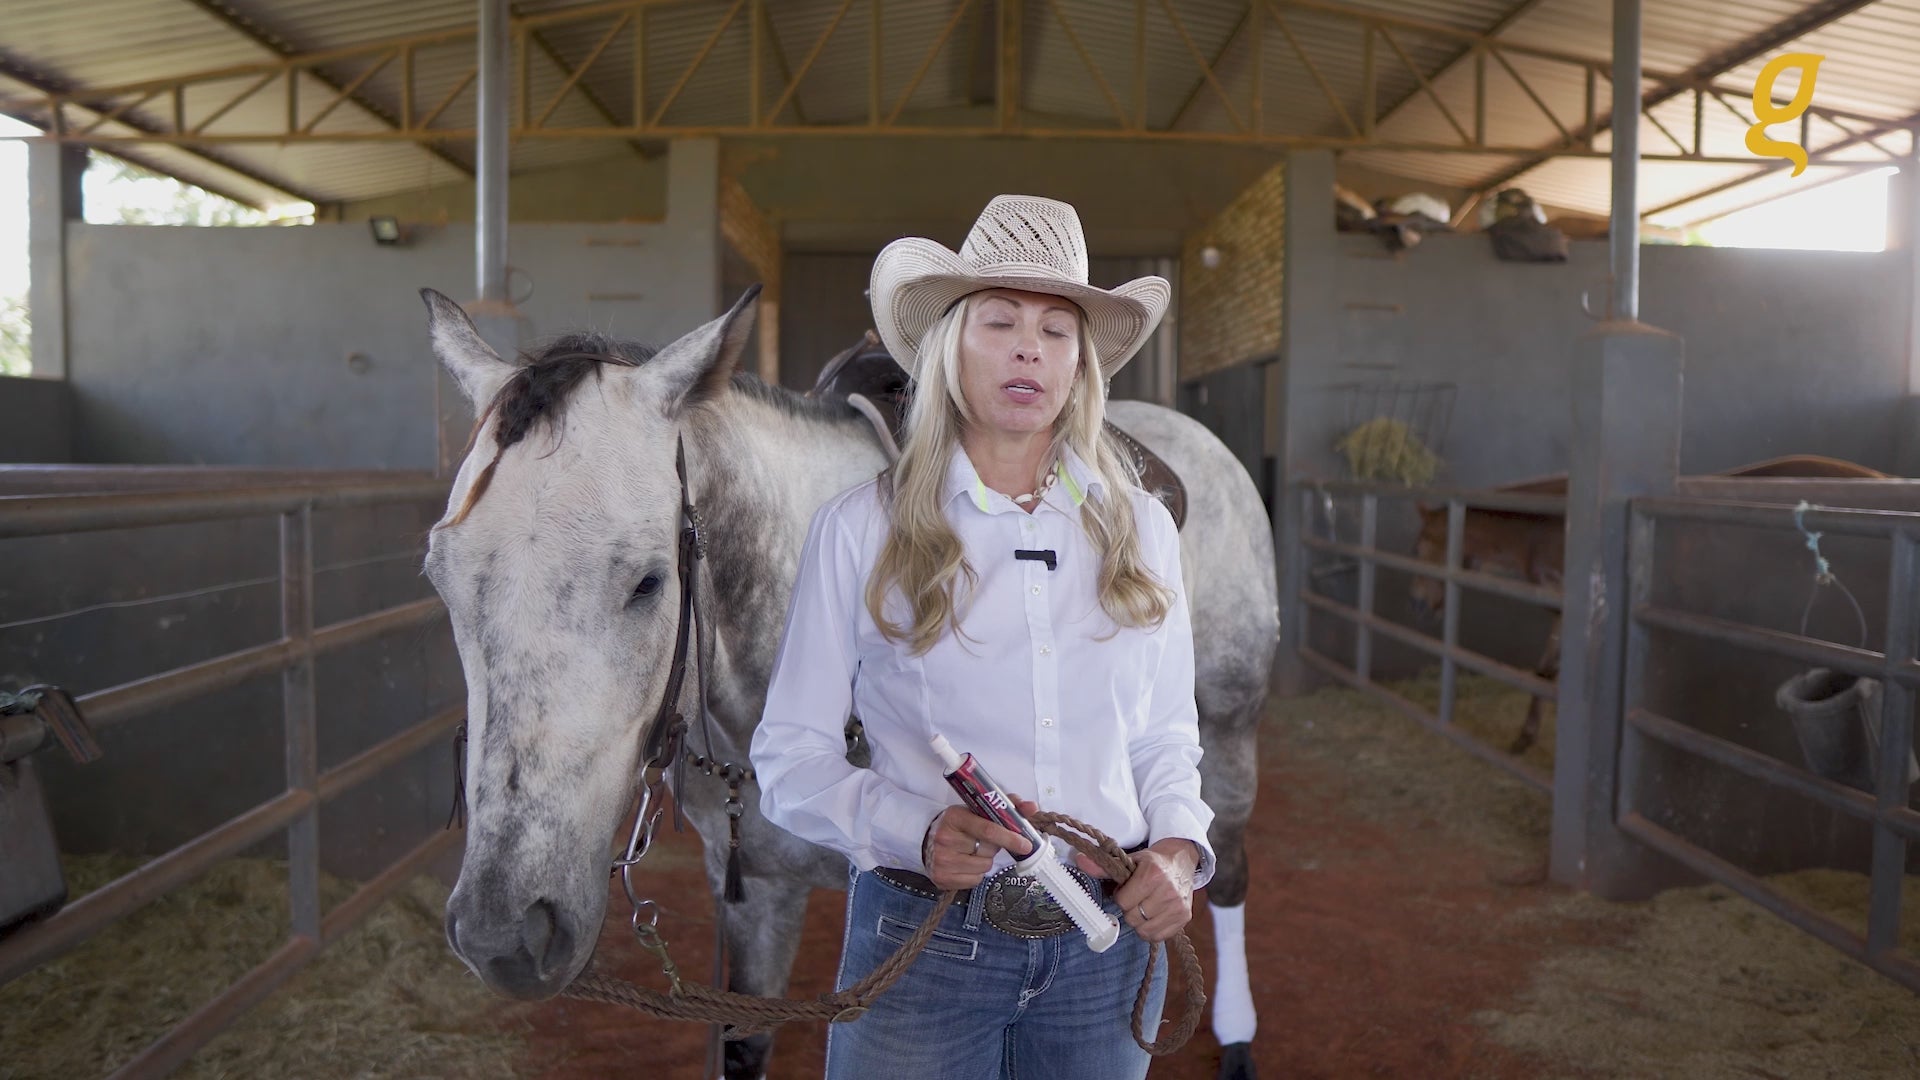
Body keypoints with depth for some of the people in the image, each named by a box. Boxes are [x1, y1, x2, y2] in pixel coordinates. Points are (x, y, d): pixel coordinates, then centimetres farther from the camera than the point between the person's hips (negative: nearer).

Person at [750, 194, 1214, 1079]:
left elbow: (1166, 738, 10)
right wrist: (917, 834, -20)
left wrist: (1178, 850, -8)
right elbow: (789, 757, -5)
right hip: (924, 936, -3)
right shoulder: (859, 530, -6)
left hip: (1108, 941, 3)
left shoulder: (1140, 528, 3)